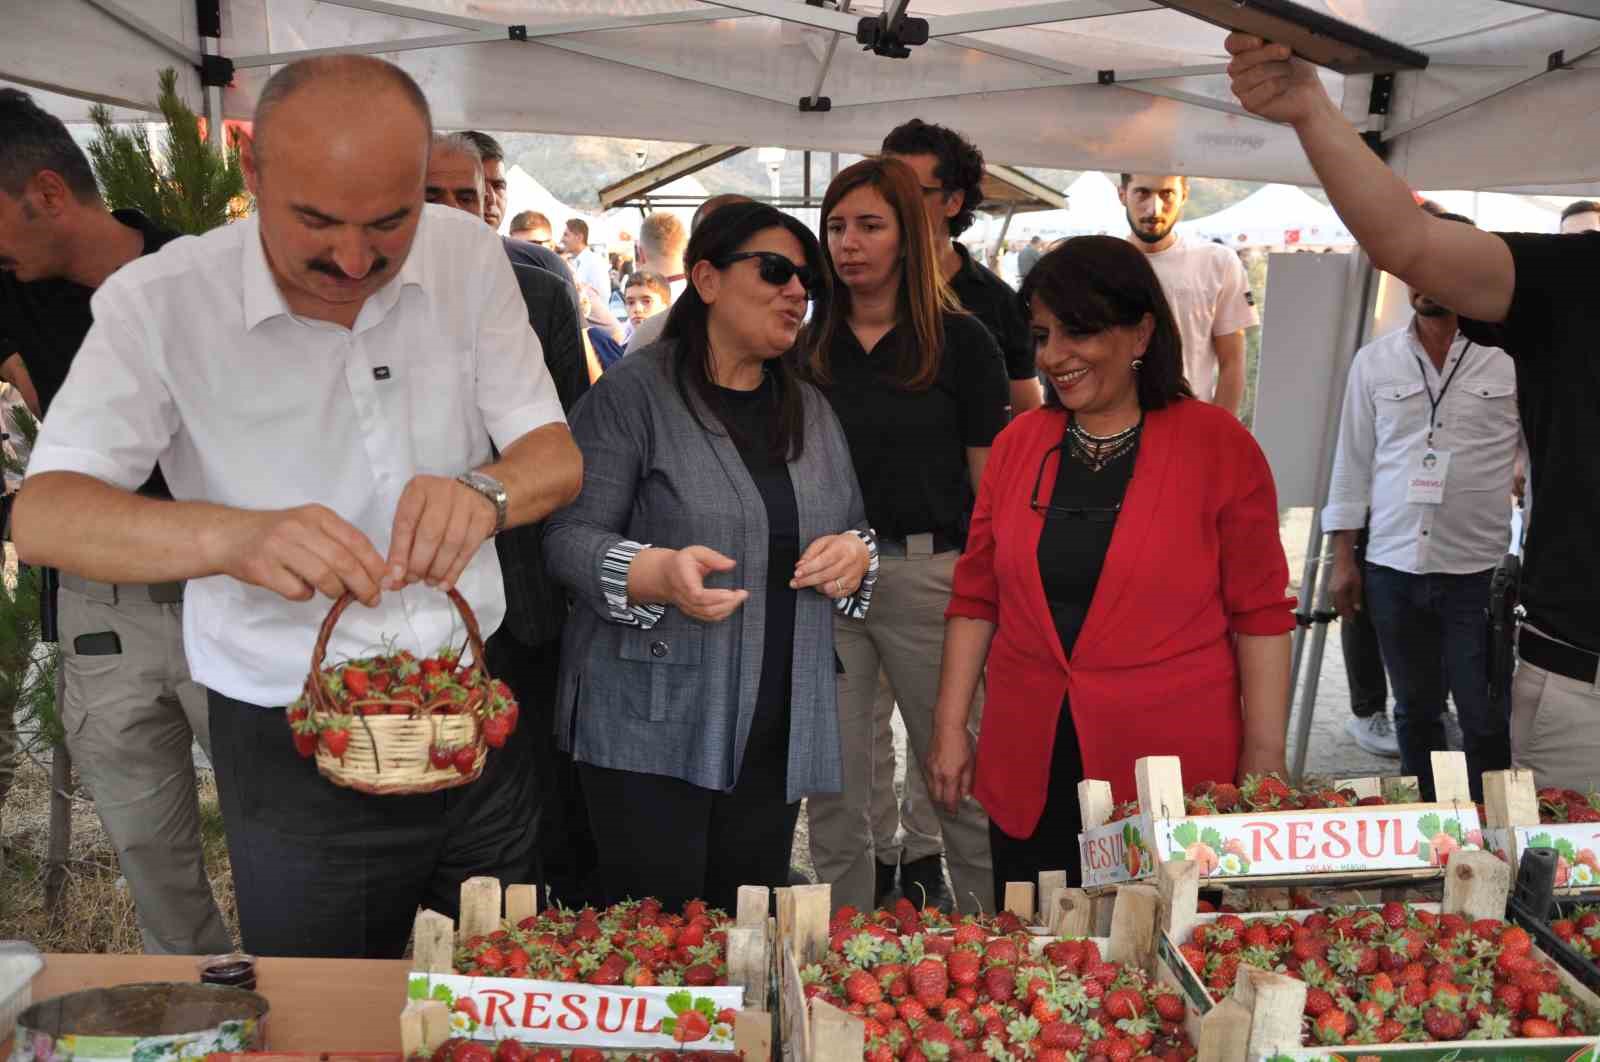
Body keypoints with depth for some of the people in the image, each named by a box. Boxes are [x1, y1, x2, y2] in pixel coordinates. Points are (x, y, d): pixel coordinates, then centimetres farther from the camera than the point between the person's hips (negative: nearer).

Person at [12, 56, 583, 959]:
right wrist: (234, 535, -40)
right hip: (291, 744, -2)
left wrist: (485, 493, -29)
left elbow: (558, 458, -5)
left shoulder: (469, 256, -5)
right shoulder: (159, 302, -14)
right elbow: (43, 514, -20)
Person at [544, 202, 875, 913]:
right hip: (654, 725, -5)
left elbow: (853, 528, 22)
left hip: (777, 733, 6)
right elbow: (571, 537, -10)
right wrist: (661, 573, -29)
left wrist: (854, 556, -3)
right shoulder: (633, 393, -4)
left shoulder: (811, 410, 15)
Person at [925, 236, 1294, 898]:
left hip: (1173, 771, -3)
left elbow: (1261, 614, -3)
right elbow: (977, 599, 10)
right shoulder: (1017, 445, 6)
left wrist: (1264, 757, -4)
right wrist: (950, 725, 7)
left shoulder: (1218, 446, -4)